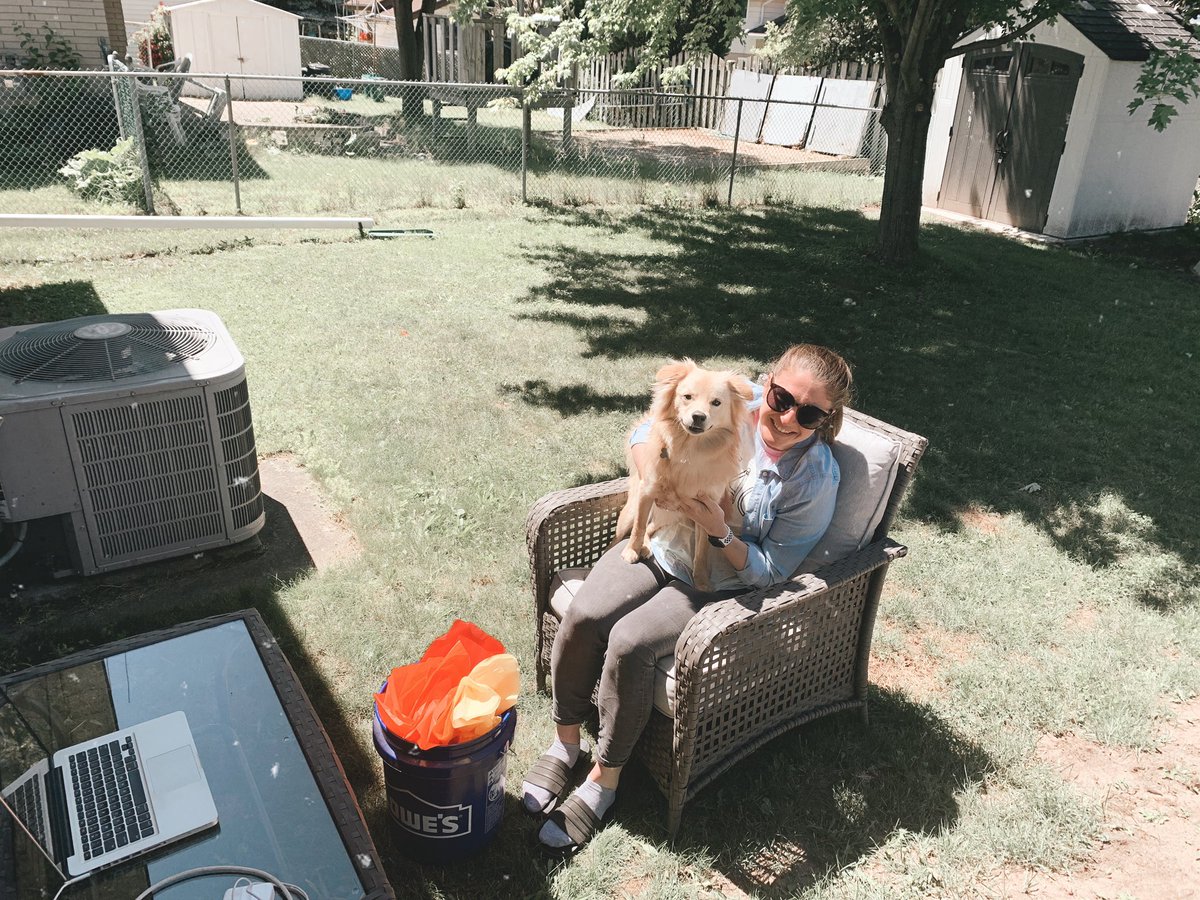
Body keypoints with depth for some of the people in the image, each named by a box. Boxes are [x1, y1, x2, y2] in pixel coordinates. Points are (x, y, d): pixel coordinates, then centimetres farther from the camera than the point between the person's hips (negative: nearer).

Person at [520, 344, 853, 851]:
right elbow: (646, 433, 4)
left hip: (719, 585, -4)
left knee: (629, 642, -26)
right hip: (662, 543, 4)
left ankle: (604, 780, -4)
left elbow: (770, 571, -11)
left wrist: (721, 532, -28)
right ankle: (565, 742, 4)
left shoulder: (816, 479, -17)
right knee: (583, 617, -19)